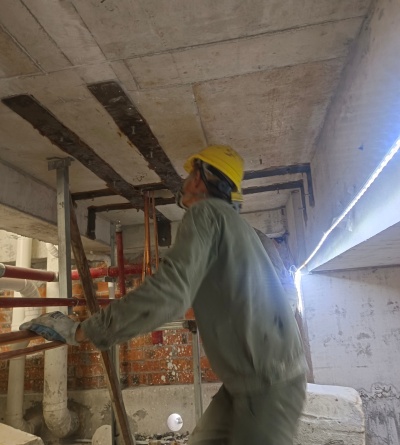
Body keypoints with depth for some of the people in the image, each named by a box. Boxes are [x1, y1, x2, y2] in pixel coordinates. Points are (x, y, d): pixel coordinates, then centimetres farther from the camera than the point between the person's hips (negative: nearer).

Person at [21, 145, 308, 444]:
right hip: (261, 374, 9)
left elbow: (168, 294, -28)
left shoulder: (204, 211, -14)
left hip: (266, 382, -9)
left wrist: (79, 331, -21)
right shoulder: (235, 221, 15)